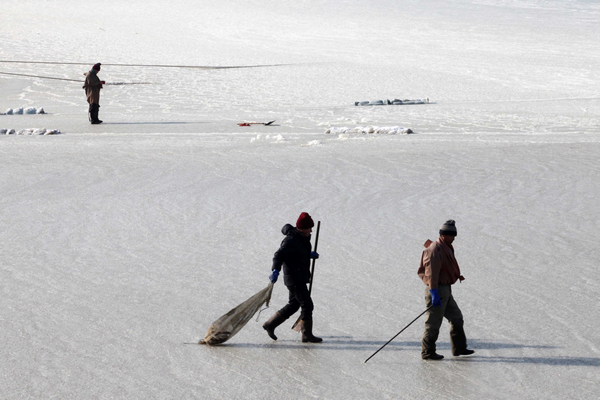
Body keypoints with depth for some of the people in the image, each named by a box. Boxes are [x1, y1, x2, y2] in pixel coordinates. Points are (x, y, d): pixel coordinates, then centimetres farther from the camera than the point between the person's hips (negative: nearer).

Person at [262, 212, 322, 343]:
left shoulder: (302, 238, 9)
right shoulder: (291, 240, -21)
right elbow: (279, 255, -30)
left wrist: (309, 254, 14)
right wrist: (275, 270, -44)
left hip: (300, 278, 10)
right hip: (294, 279, -10)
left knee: (293, 305, 18)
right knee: (307, 305, -6)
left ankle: (270, 324, 27)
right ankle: (307, 335, 2)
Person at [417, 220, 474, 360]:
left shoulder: (447, 248, 16)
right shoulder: (435, 249, -16)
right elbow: (432, 272, -23)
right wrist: (434, 293, -28)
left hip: (446, 290, 10)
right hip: (437, 290, -10)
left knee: (456, 318, 14)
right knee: (434, 322, -5)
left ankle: (459, 348, 22)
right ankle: (427, 352, 2)